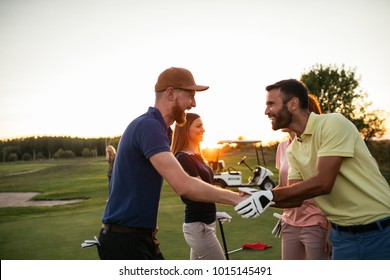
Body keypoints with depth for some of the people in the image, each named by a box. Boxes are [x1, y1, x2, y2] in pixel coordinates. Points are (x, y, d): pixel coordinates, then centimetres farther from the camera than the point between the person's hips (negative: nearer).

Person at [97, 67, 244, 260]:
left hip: (139, 236, 10)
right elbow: (183, 186, -31)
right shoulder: (149, 126, -21)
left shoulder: (158, 128, 12)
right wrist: (235, 198, -23)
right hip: (125, 240, -10)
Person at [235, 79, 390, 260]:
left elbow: (323, 183, -24)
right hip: (343, 234, 6)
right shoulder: (293, 150, 5)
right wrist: (261, 197, -13)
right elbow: (295, 198, 4)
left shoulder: (333, 123, -17)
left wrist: (270, 195, -24)